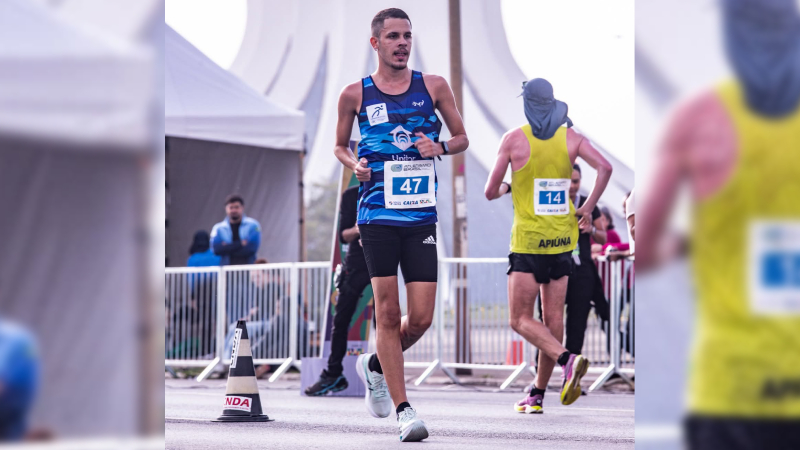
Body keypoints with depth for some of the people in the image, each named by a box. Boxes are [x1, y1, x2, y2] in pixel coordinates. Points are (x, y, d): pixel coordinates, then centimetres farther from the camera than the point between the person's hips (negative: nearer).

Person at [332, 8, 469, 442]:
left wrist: (440, 147, -7)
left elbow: (462, 138, 15)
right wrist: (354, 164, -4)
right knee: (388, 312, -5)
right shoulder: (356, 94, 5)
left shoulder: (433, 86, 7)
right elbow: (339, 146, 17)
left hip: (421, 214, 2)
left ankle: (374, 365, 27)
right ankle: (403, 410, 1)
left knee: (421, 318, -3)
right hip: (377, 213, -1)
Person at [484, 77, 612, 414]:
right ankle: (537, 395, 13)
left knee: (520, 319, -1)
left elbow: (490, 192, -4)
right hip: (562, 238, 4)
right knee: (553, 319, 9)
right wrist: (588, 208, -1)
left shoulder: (513, 139, -7)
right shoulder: (571, 138, 3)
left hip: (529, 241, -4)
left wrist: (504, 188, 19)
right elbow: (604, 168, -12)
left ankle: (568, 361, -25)